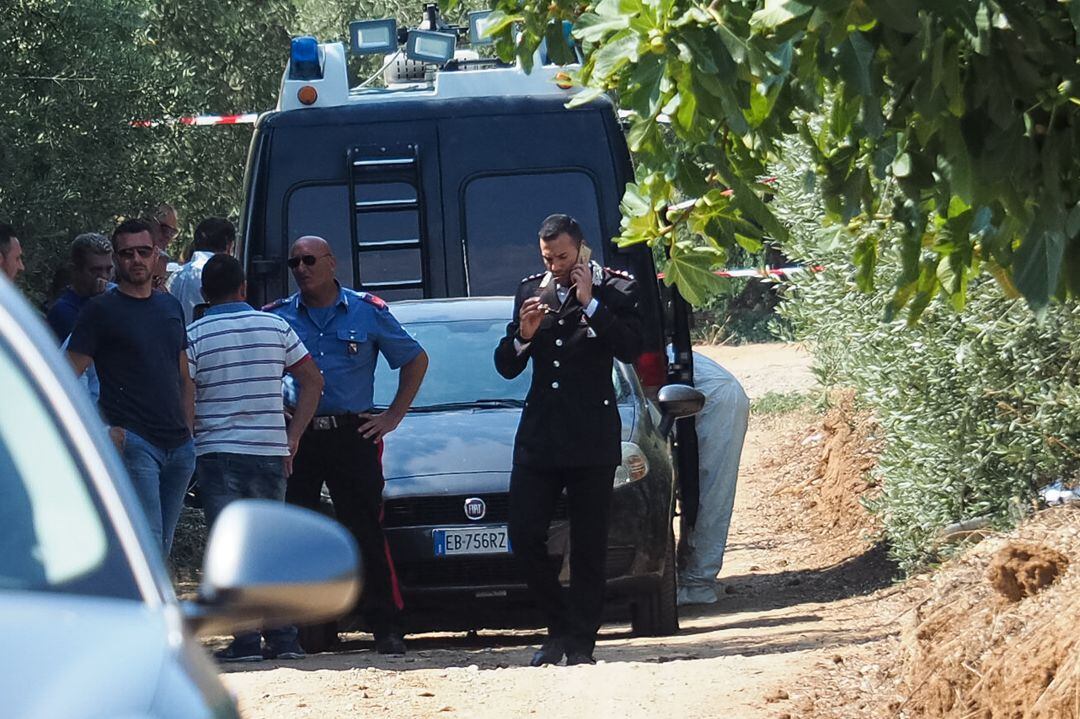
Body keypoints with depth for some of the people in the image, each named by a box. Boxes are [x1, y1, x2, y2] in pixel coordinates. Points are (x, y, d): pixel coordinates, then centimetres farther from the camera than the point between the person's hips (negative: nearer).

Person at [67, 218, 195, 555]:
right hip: (133, 442, -7)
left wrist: (188, 432, 16)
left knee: (163, 548, 9)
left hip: (179, 447, 7)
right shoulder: (101, 310, -2)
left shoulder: (170, 306, 17)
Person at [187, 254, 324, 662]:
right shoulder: (275, 327, 6)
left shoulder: (194, 336, -4)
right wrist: (292, 439, 10)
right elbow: (313, 380, 8)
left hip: (217, 453, -3)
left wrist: (187, 443, 6)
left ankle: (247, 640, -8)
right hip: (270, 452, 3)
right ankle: (284, 639, 8)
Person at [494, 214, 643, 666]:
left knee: (588, 547, 0)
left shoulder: (615, 291, 0)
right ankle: (560, 626, 15)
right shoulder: (530, 292, 11)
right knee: (524, 538, 0)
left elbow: (631, 348, -15)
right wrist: (522, 336, -7)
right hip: (538, 437, 4)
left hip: (591, 438, -4)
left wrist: (590, 303, -15)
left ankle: (580, 644, 5)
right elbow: (506, 367, 12)